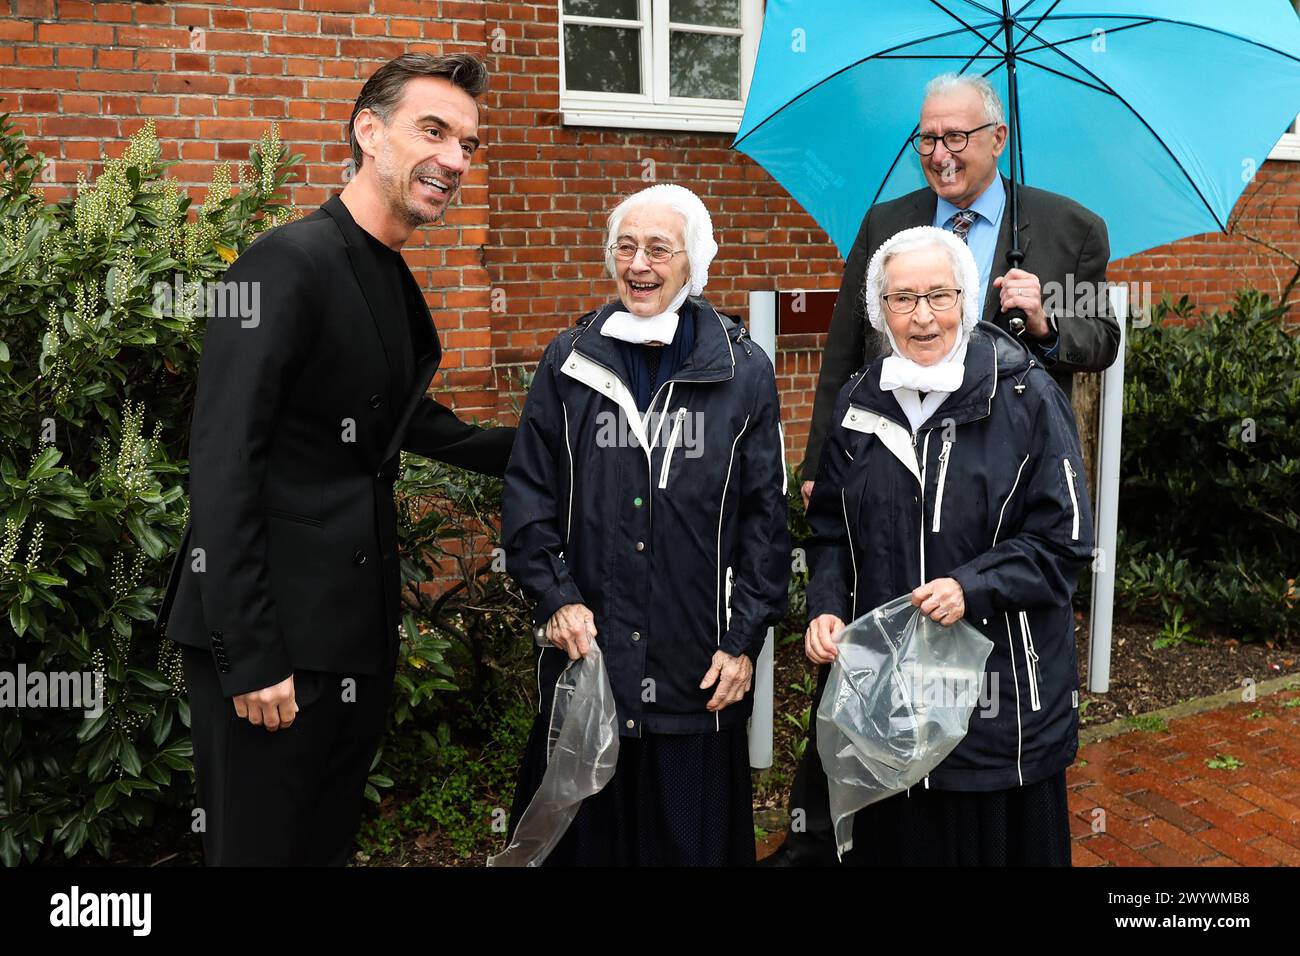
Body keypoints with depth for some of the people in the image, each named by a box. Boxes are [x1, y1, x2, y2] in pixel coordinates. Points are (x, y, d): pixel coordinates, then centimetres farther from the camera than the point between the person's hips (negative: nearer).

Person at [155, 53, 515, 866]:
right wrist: (249, 657, -20)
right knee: (261, 845, 7)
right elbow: (223, 470, -20)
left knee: (331, 843, 20)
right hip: (273, 645, -8)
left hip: (359, 638, 8)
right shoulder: (288, 264, -16)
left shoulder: (394, 283, 10)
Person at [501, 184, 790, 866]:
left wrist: (744, 639, -3)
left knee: (693, 840, 11)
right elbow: (527, 496, 6)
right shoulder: (569, 362, 4)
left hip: (699, 676, -1)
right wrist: (555, 598, -5)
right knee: (581, 837, 14)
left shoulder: (743, 371, 0)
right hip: (585, 657, 1)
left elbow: (765, 514, 1)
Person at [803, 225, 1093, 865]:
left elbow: (1064, 540, -7)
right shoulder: (859, 401, 5)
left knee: (999, 835, 10)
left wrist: (972, 587, -20)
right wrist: (826, 608, -5)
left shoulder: (1027, 397, -7)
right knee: (891, 838, 15)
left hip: (1004, 690, -3)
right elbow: (830, 529, 12)